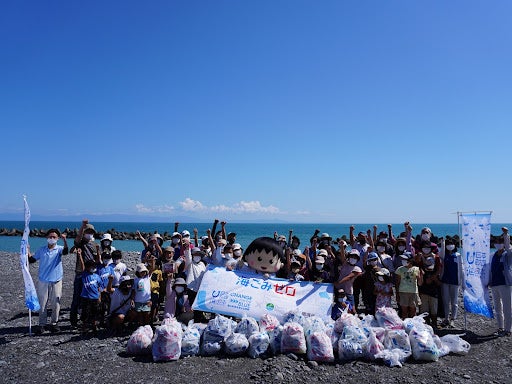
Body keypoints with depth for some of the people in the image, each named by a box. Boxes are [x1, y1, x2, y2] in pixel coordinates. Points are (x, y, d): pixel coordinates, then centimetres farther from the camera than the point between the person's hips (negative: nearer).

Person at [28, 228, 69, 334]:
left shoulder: (59, 249, -4)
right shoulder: (41, 250, 4)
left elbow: (65, 251, -26)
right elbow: (32, 259, 11)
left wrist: (64, 239, -43)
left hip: (56, 281, -2)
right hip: (43, 281, 2)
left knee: (55, 304, 5)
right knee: (42, 304, 7)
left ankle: (54, 323, 18)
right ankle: (42, 324, 17)